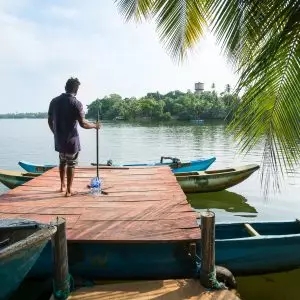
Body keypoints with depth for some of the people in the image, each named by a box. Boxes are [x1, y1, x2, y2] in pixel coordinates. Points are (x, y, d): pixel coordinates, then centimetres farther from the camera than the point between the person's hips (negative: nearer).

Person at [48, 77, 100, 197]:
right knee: (71, 164, 6)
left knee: (62, 161, 23)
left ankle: (62, 185, 34)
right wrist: (95, 125, -1)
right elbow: (83, 124, -18)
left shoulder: (54, 101, 4)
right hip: (71, 139, -6)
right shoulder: (76, 103, -14)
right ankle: (69, 190, 12)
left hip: (59, 139, 6)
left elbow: (50, 121, 9)